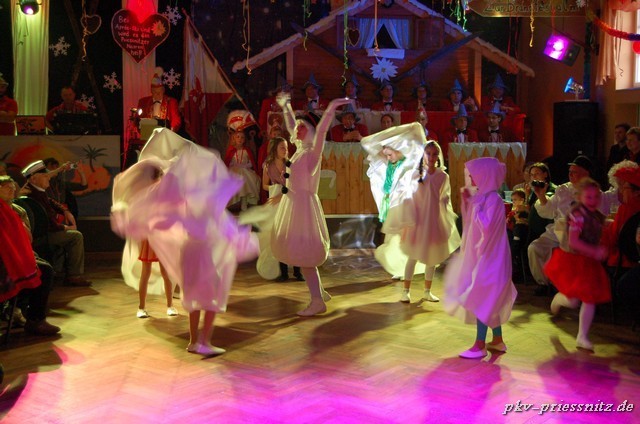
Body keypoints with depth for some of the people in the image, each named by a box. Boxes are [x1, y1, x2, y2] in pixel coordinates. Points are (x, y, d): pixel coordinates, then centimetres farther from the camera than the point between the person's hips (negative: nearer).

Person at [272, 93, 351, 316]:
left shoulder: (313, 151, -12)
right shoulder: (301, 148, 10)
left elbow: (321, 131, -31)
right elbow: (290, 127, 28)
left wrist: (331, 108, -44)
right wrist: (286, 107, 37)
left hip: (304, 203, -9)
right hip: (293, 202, 9)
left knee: (304, 254, -7)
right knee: (300, 252, 15)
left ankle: (318, 302, -2)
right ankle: (319, 292, 26)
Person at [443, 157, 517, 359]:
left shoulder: (493, 200, -19)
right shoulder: (482, 198, 9)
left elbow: (485, 226, -29)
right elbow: (471, 223, 18)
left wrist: (475, 202, -23)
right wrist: (467, 201, 7)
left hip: (489, 260, -10)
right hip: (480, 258, 10)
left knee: (481, 301, -5)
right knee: (490, 301, 17)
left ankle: (480, 346, 1)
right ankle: (497, 340, 28)